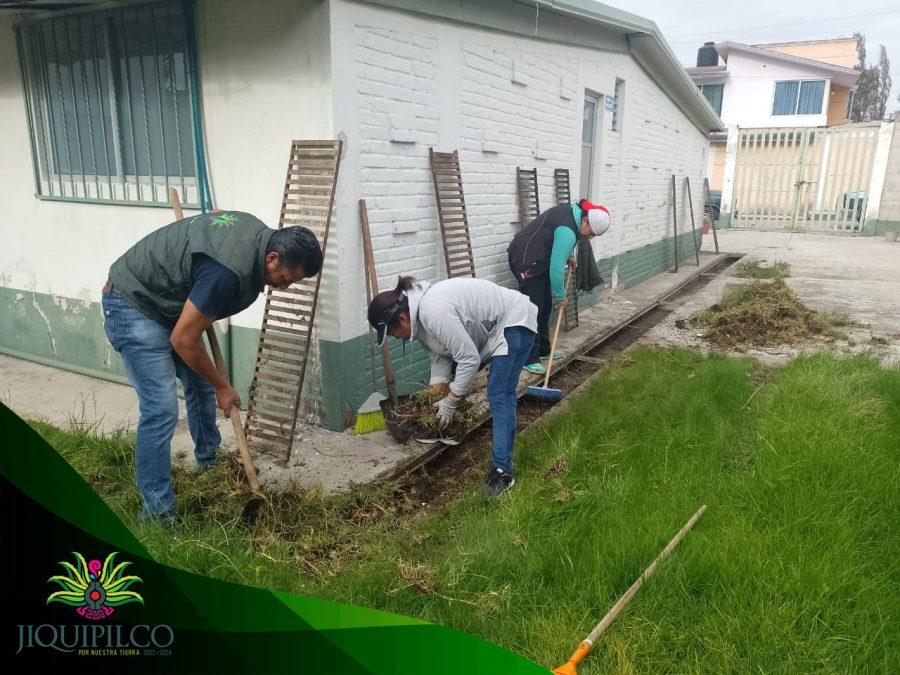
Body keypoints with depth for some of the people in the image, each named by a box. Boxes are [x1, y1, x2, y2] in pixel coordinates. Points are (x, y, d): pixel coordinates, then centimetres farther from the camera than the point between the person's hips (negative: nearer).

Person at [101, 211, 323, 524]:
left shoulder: (259, 233, -8)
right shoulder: (230, 272, -36)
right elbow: (183, 340, -27)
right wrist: (223, 386, -12)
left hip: (167, 302, 10)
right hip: (132, 306, -10)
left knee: (201, 386, 16)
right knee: (161, 408, -14)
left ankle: (209, 462, 36)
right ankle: (157, 512, -4)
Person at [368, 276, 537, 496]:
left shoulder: (434, 313, -32)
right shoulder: (419, 311, -2)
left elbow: (469, 359, -29)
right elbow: (440, 354, 3)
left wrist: (450, 402, -19)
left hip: (515, 323, -10)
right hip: (491, 326, 10)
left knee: (499, 395, -16)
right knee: (453, 374, 18)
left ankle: (502, 471, -16)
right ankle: (442, 427, 37)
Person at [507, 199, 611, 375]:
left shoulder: (575, 211, 2)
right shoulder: (568, 231, -28)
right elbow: (556, 269, -26)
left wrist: (566, 257, 12)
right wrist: (560, 297, -14)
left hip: (538, 259, 10)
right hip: (525, 261, -10)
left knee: (546, 306, 13)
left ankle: (543, 350, 23)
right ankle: (529, 359, -6)